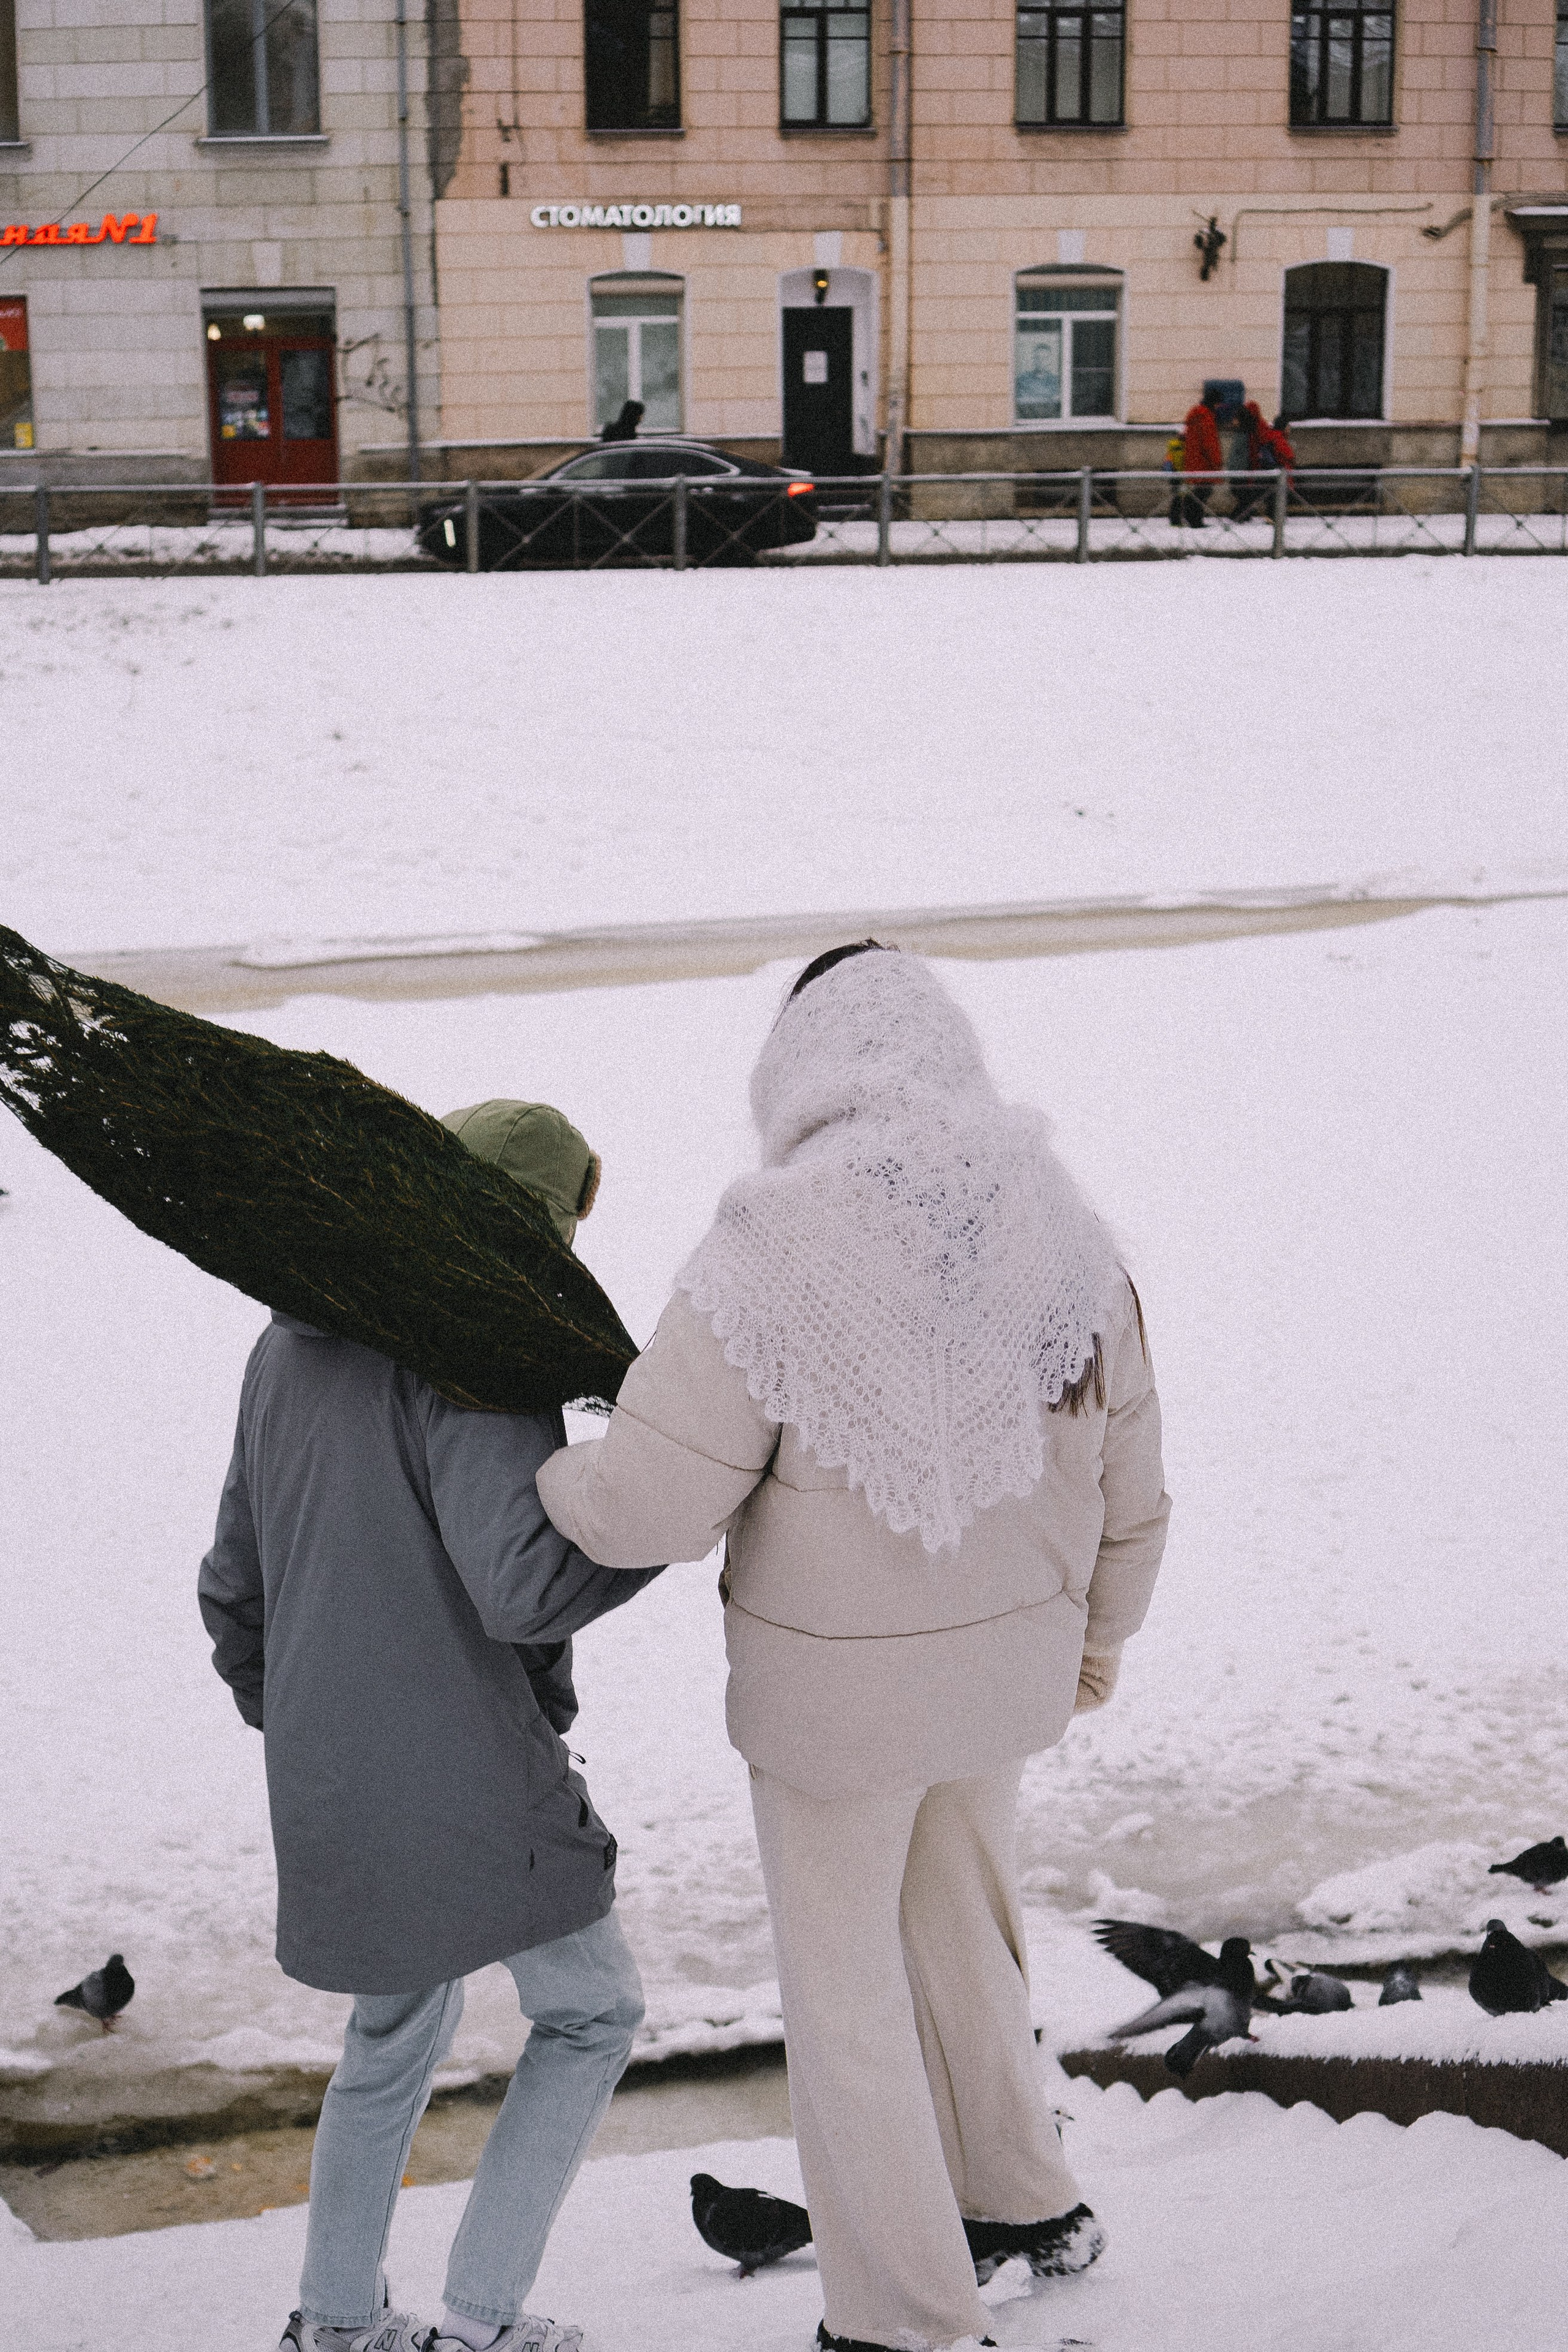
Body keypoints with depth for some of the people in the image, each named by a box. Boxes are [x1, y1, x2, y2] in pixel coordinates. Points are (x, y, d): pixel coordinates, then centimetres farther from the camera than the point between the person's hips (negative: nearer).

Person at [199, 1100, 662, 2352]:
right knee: (591, 2010, 14)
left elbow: (238, 1587, 16)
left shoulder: (292, 1348, 9)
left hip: (332, 1786, 8)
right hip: (472, 1781, -8)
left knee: (401, 2021, 26)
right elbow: (524, 1582, -27)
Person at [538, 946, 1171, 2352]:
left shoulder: (768, 1259, -24)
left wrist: (516, 1470, -2)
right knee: (961, 1929, 28)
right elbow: (1127, 1488, 3)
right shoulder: (1065, 1239, -7)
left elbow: (649, 1507, -23)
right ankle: (1025, 2204, 46)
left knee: (846, 1987, 14)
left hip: (835, 1691, -5)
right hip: (1005, 1664, 5)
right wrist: (1100, 1629, 22)